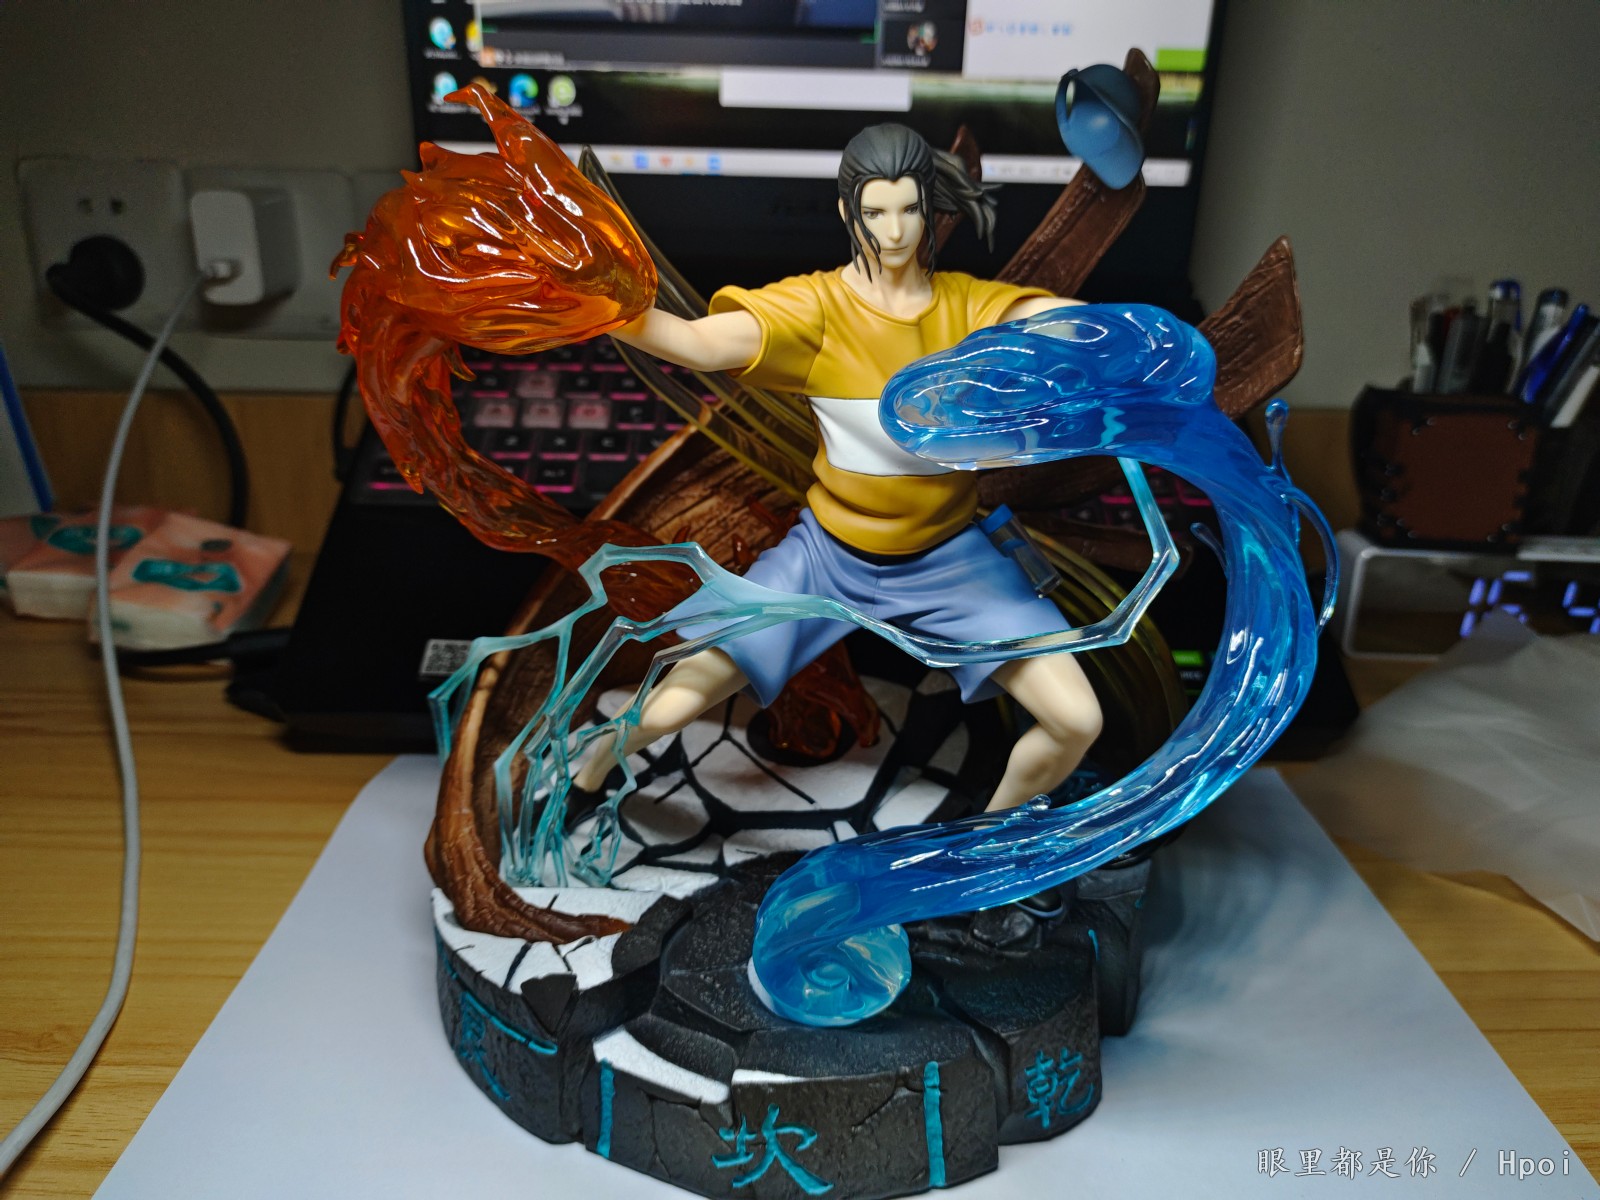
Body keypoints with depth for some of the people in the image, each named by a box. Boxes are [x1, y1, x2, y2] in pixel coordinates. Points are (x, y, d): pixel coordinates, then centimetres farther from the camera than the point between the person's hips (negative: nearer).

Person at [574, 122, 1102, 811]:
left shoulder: (968, 306, -5)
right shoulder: (816, 306, -11)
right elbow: (701, 342, -28)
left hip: (948, 558, 2)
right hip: (832, 553, -1)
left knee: (1078, 720, -8)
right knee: (670, 706, -7)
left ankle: (993, 822, 27)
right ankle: (589, 772, 32)